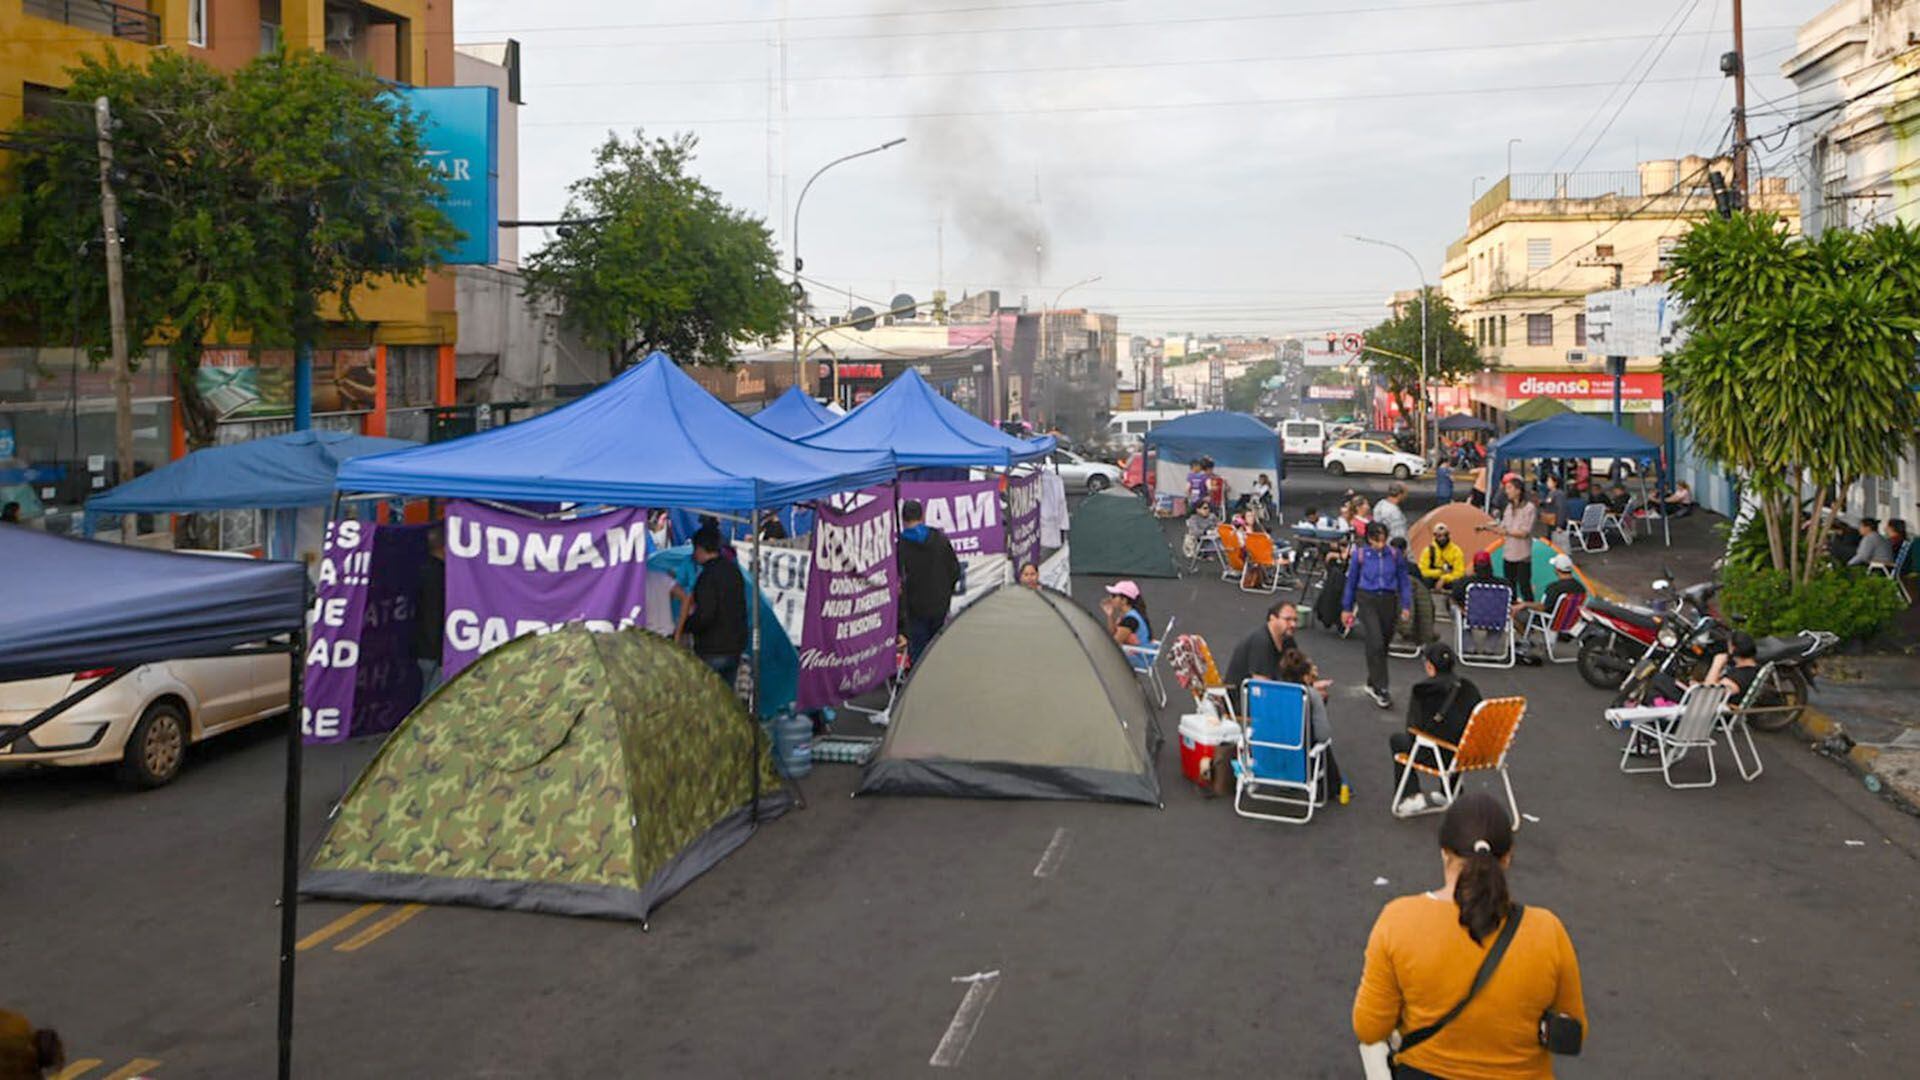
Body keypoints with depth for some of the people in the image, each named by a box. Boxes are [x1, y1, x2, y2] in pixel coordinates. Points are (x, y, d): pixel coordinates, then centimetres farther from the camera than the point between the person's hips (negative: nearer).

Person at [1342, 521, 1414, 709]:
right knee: (1375, 644, -14)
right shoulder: (1360, 554, -4)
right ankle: (1380, 689, -11)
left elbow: (1404, 581, 6)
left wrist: (1406, 605, -1)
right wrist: (1347, 608, 11)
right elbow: (1351, 581, 6)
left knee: (1383, 645, 10)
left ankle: (1372, 683, 28)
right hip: (1367, 601, -2)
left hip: (1389, 601, 2)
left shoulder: (1395, 554, -1)